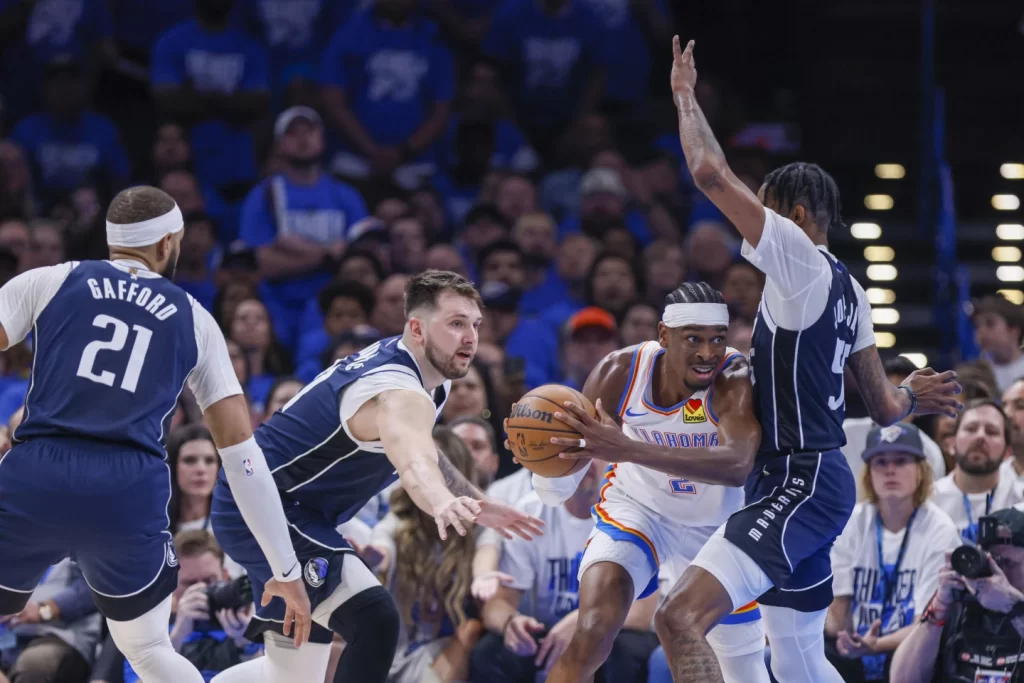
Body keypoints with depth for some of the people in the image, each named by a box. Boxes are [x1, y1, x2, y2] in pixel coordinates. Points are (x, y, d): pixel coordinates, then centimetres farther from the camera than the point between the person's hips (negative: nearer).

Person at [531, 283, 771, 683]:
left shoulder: (737, 378, -32)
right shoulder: (620, 372, -23)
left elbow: (737, 465, -53)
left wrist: (628, 450, -60)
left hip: (718, 525, 0)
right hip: (636, 510, 0)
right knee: (591, 636, -25)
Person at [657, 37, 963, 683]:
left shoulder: (801, 259, -10)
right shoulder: (848, 290, 17)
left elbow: (711, 173, -16)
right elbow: (885, 407, 20)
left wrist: (685, 97, -1)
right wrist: (912, 395, 42)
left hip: (799, 482, -11)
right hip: (821, 481, 11)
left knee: (682, 617, -25)